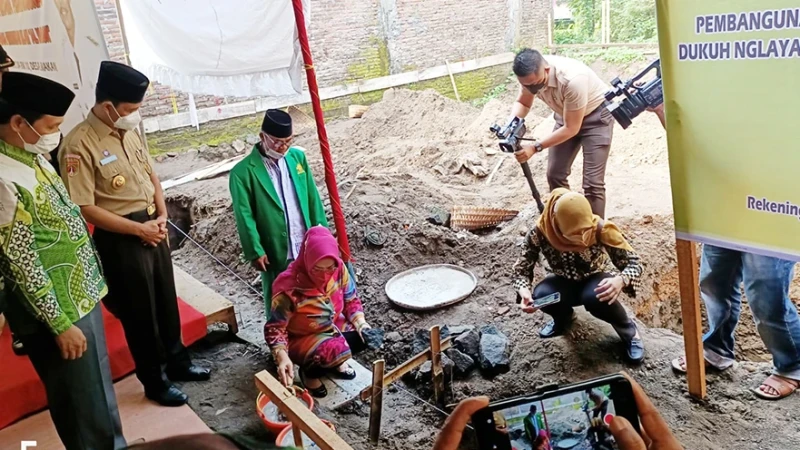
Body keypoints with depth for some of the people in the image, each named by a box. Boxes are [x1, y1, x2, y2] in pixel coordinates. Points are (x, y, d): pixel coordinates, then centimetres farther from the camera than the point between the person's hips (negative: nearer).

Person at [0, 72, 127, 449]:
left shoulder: (34, 158, 5)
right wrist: (60, 324, -17)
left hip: (81, 295, 9)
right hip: (57, 310, -9)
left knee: (100, 390, 24)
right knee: (83, 402, 9)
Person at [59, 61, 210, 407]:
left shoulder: (129, 133, 4)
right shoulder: (78, 145, -19)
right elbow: (84, 209, -20)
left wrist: (162, 216, -2)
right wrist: (139, 228, -16)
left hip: (153, 229, 7)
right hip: (120, 240, -7)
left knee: (167, 303, 19)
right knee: (139, 314, 7)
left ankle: (177, 363, 39)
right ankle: (154, 382, 26)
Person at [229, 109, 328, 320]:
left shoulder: (298, 156, 1)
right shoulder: (243, 172, -15)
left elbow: (313, 198, 7)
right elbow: (245, 216, -12)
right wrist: (255, 252, -12)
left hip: (306, 246, 5)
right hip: (275, 251, -4)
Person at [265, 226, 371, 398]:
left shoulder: (339, 270, -18)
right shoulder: (289, 286, -31)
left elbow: (351, 300, -1)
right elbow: (274, 327, -22)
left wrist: (361, 323, -18)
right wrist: (282, 356, -38)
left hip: (333, 327, 6)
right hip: (302, 338, -5)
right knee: (336, 351, -31)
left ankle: (334, 361, 12)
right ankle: (309, 372, 3)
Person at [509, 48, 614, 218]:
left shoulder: (572, 80, -40)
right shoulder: (531, 75, -21)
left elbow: (571, 128, -31)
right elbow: (523, 103, -2)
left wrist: (535, 147, -34)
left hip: (596, 116, -6)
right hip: (565, 114, 6)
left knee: (592, 182, -11)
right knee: (555, 174, 6)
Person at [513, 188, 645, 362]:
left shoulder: (599, 228, -31)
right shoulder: (540, 233, -27)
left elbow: (633, 261, -25)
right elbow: (522, 269, -16)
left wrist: (620, 280, -48)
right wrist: (524, 292, -39)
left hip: (598, 281, -2)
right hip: (566, 283, 2)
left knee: (596, 297, -36)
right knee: (541, 295, -29)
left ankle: (628, 330, -2)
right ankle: (564, 317, 10)